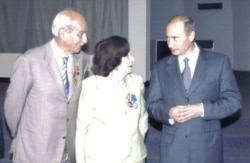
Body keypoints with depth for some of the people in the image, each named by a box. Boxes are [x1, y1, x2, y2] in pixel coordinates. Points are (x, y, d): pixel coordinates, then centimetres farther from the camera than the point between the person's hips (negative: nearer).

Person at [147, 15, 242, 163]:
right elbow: (152, 104, 6)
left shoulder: (219, 61, 0)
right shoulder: (161, 67, 6)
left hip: (207, 146, -1)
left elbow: (234, 100, -1)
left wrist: (202, 109, -16)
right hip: (173, 147, 1)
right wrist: (168, 112, -16)